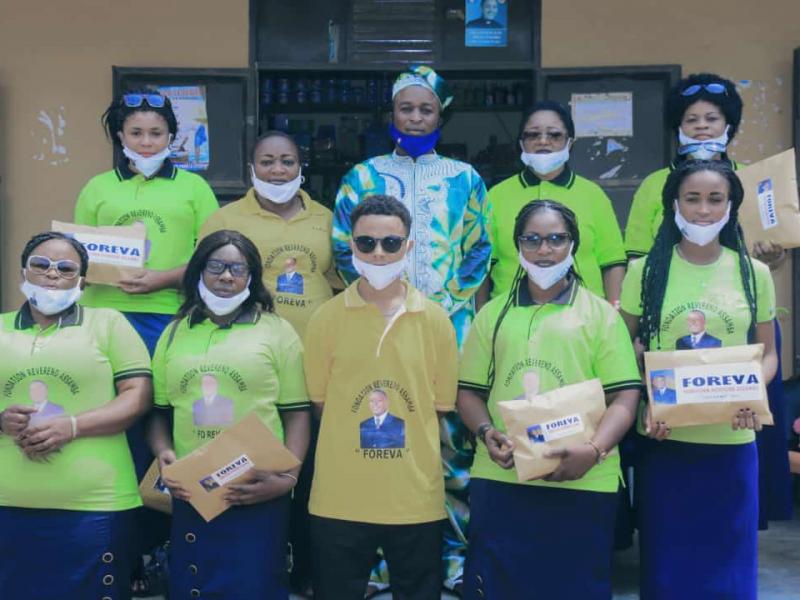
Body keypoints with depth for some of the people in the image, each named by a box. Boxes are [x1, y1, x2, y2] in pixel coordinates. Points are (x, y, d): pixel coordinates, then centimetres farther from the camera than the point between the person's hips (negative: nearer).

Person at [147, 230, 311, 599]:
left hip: (257, 496, -3)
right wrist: (163, 453, -4)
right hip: (189, 495, 3)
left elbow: (297, 413, -1)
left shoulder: (277, 331, 2)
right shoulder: (175, 333, 13)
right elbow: (159, 411, 15)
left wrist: (288, 477, -13)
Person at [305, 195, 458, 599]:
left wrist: (411, 452, 1)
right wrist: (355, 436, 0)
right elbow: (318, 401, 5)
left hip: (417, 500, 1)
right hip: (338, 500, 0)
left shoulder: (435, 320, 0)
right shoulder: (326, 318, -2)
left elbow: (441, 405, 5)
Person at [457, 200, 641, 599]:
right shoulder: (493, 314, 14)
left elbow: (624, 395, -1)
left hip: (581, 484, -2)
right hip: (500, 480, 2)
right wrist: (486, 432, -7)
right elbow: (469, 390, 13)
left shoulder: (600, 313, 6)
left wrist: (595, 449, -17)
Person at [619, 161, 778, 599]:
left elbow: (767, 353, 8)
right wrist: (644, 404, -13)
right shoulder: (645, 270, 0)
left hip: (731, 442, 1)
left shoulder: (753, 272, 3)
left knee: (728, 562, 11)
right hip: (663, 440, -1)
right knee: (666, 562, 10)